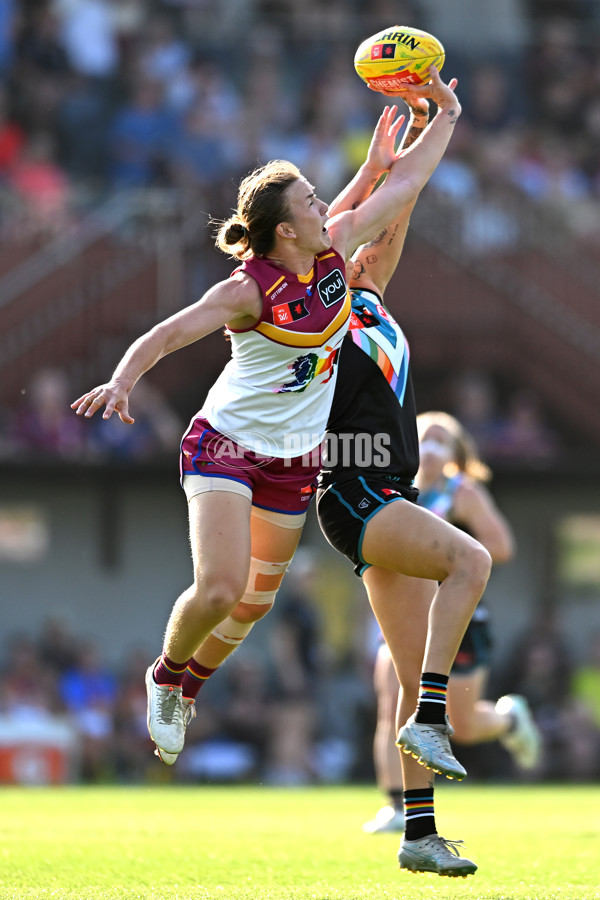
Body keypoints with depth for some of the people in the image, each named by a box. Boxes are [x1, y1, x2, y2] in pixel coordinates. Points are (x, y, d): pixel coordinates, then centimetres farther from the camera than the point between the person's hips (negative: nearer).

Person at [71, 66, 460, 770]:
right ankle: (166, 676, 10)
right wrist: (121, 382, -43)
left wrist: (446, 114, 6)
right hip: (227, 443, -6)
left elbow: (404, 182, 5)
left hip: (294, 460, 6)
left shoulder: (336, 251, -5)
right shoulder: (249, 291, -22)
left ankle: (190, 686, 37)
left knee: (257, 600, 10)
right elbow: (166, 335, -26)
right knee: (220, 588, -20)